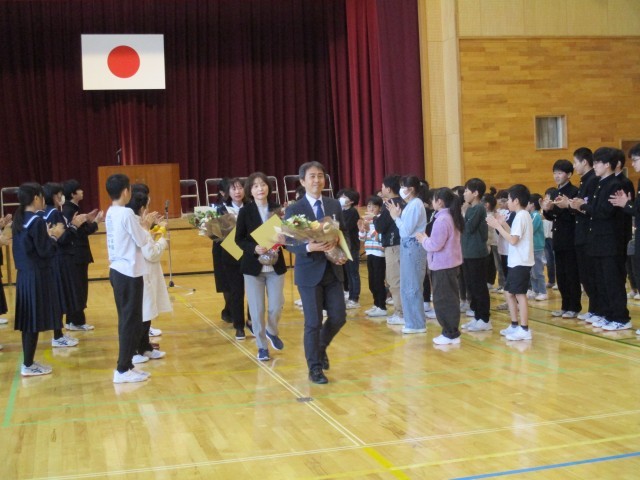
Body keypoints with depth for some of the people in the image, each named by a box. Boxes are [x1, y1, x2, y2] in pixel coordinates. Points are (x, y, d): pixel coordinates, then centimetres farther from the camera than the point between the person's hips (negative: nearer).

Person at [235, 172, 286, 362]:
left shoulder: (277, 209, 1)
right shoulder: (245, 211, -4)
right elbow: (239, 239, -3)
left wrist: (279, 244, -14)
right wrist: (254, 248, -20)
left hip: (276, 265, 2)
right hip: (253, 266, -2)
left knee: (276, 306, 4)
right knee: (257, 309, 2)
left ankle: (272, 332, 35)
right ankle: (262, 346, 17)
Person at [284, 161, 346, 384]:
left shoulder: (334, 205, 7)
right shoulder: (293, 210, -5)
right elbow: (289, 243, -8)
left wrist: (336, 240, -12)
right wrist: (309, 247, -26)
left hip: (332, 270, 4)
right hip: (309, 272, -4)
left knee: (339, 317, 6)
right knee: (313, 322, 1)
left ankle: (321, 347, 36)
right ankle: (315, 368, 15)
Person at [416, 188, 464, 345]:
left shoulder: (441, 220, -20)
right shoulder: (452, 217, 10)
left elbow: (435, 245, -23)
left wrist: (423, 239, -6)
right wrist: (428, 238, 10)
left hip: (442, 265, -10)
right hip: (451, 263, 10)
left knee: (443, 300, -2)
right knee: (450, 299, 13)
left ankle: (450, 334, 2)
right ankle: (452, 332, 19)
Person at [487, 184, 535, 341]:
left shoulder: (520, 216, -16)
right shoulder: (523, 215, 14)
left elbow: (513, 240, -22)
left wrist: (497, 226, -17)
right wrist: (504, 225, 11)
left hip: (520, 263, -10)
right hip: (516, 262, 10)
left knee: (520, 294, -7)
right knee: (509, 292, 15)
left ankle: (524, 330, -4)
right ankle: (514, 326, 21)